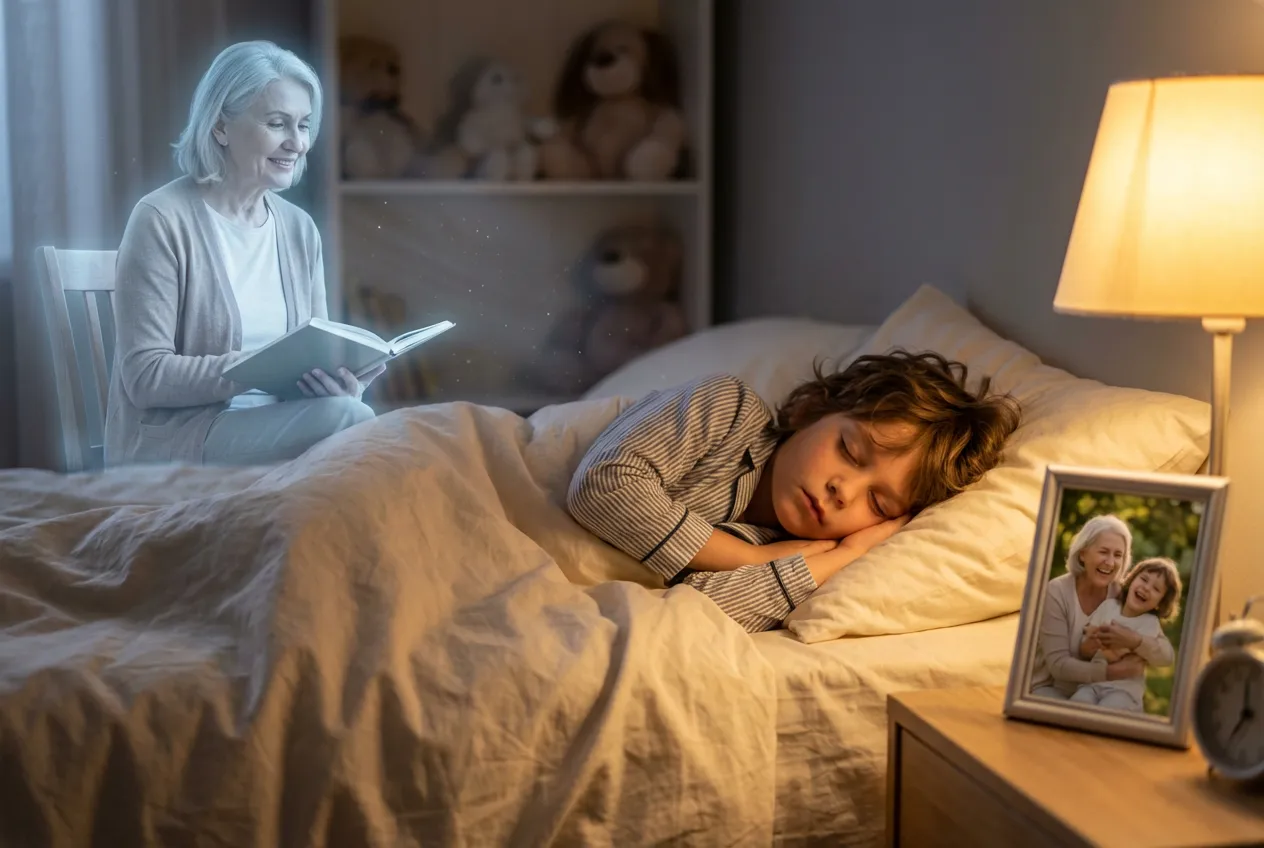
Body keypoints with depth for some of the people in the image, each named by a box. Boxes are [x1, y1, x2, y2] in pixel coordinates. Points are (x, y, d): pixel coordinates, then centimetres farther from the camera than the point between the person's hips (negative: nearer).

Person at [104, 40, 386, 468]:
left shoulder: (300, 228, 10)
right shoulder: (162, 218, -8)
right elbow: (145, 376, -13)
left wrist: (340, 379, -14)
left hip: (270, 429, 6)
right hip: (170, 441, -5)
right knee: (345, 419, -29)